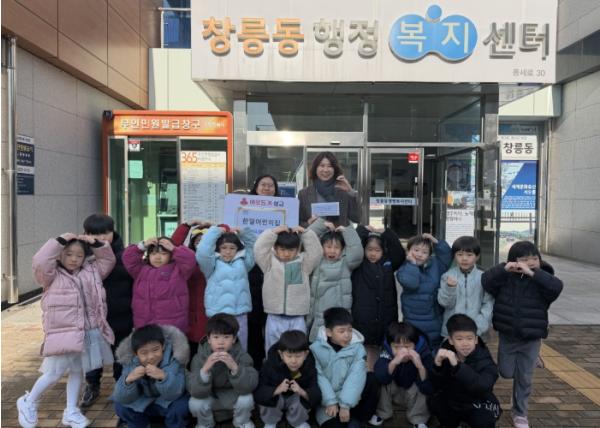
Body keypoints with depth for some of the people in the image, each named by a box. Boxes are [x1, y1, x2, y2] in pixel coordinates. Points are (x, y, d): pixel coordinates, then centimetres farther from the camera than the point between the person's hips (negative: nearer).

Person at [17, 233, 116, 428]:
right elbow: (39, 262, -21)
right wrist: (59, 241, -19)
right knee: (55, 372, 2)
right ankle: (29, 402, 29)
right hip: (63, 332, -5)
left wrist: (96, 244, -1)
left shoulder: (91, 271, 9)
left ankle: (71, 411, 27)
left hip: (90, 332, 5)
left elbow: (108, 260, 14)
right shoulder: (53, 275, -5)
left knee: (78, 370, 14)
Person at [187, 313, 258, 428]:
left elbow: (249, 386, -31)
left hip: (234, 397, 0)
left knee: (246, 400, -29)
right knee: (195, 403, -27)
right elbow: (194, 390, -27)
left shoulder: (241, 356, -20)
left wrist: (234, 367, -47)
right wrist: (205, 369, -45)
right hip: (210, 398, 1)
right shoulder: (200, 357, -19)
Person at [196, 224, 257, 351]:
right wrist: (216, 230, -9)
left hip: (240, 314, 4)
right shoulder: (213, 263, 0)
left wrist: (242, 232, 6)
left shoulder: (242, 261, 11)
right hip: (219, 314, -4)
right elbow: (202, 252, -17)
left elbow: (254, 245, 17)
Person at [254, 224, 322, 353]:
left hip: (297, 319, 1)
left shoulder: (304, 262, 4)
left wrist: (305, 233, -13)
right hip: (274, 318, 0)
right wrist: (273, 232, -15)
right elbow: (259, 248, -11)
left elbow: (316, 251, -7)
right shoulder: (269, 262, 1)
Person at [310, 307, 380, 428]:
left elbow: (356, 376, -15)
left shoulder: (357, 347, -6)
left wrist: (345, 405, -23)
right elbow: (319, 377, -12)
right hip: (327, 400, -2)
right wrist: (331, 402, -20)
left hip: (349, 397, 2)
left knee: (371, 379, -24)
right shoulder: (316, 348, -8)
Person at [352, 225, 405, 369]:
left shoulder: (388, 263, 8)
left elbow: (400, 253, -3)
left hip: (386, 318, 3)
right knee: (365, 351, 4)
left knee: (380, 351, 13)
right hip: (362, 318, -3)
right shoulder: (359, 264, 0)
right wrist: (363, 230, -7)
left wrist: (386, 233, -6)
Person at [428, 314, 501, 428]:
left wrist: (456, 366, -50)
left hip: (478, 405, -4)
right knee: (433, 401, -19)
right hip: (452, 402, 4)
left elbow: (483, 387, -39)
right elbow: (437, 386, -15)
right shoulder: (446, 355, -9)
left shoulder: (485, 361, -18)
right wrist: (437, 366, -34)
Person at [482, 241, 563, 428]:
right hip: (507, 336, 1)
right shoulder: (505, 277, -7)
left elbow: (557, 286, -29)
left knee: (524, 378, 9)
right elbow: (485, 282, -20)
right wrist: (503, 268, -31)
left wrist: (532, 273, -34)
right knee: (506, 373, 12)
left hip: (531, 339, -1)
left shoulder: (542, 280, -10)